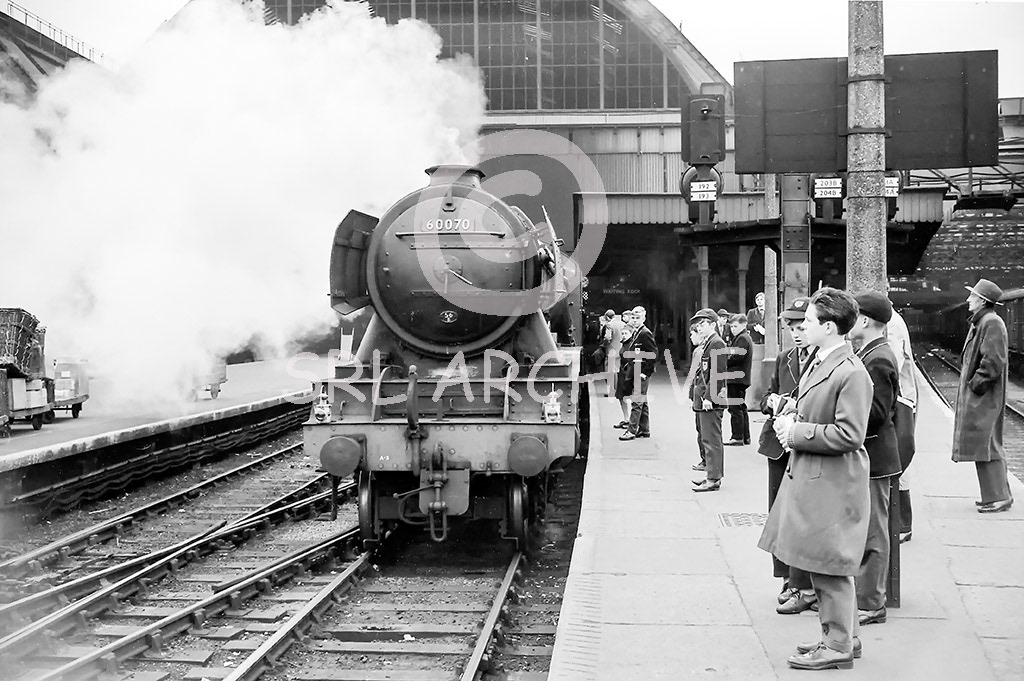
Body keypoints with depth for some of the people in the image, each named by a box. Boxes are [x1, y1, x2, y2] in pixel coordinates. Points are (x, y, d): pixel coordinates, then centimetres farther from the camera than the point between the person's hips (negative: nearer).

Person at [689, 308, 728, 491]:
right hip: (702, 399, 10)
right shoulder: (706, 344, 16)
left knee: (711, 439, -7)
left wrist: (709, 397, -21)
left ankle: (714, 479, -5)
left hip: (711, 400, -10)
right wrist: (696, 394, 16)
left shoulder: (717, 344, -13)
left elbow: (717, 374, -19)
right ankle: (707, 464, 20)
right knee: (703, 437, 14)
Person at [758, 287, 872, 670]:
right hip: (808, 477, 10)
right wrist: (790, 420, 4)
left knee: (829, 566, -1)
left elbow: (849, 435, -22)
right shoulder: (819, 362, 10)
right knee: (819, 565, 17)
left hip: (832, 483, -10)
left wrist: (797, 432, -18)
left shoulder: (852, 374, -19)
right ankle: (843, 636, 29)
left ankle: (839, 647, 10)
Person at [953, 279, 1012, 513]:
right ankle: (995, 494, 19)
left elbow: (993, 361, -22)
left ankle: (998, 497, -4)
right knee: (986, 446, 13)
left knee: (985, 446, -8)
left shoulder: (992, 323, -16)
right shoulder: (979, 322, 16)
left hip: (984, 397, -10)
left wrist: (977, 385, -18)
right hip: (976, 397, 10)